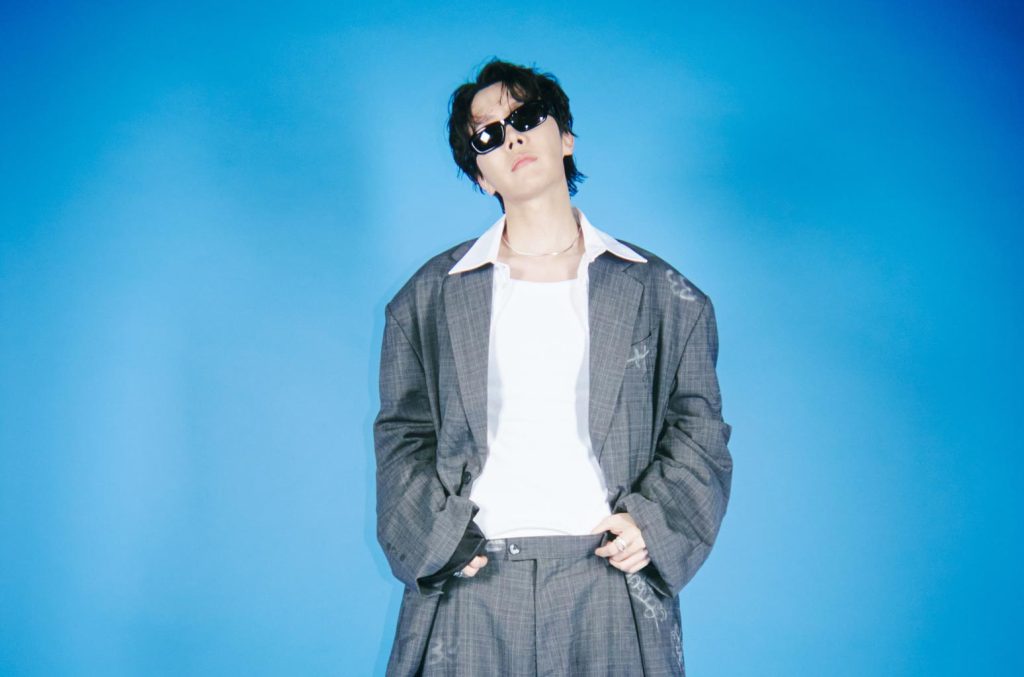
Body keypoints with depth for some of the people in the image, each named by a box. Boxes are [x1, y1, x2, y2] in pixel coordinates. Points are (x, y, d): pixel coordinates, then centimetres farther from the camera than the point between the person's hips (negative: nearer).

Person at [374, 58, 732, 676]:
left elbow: (697, 424, 9)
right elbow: (404, 431, 11)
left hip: (611, 577, 0)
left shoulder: (659, 293, 6)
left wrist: (652, 522, -5)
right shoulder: (431, 295, 8)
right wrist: (432, 536, -3)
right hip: (471, 578, 1)